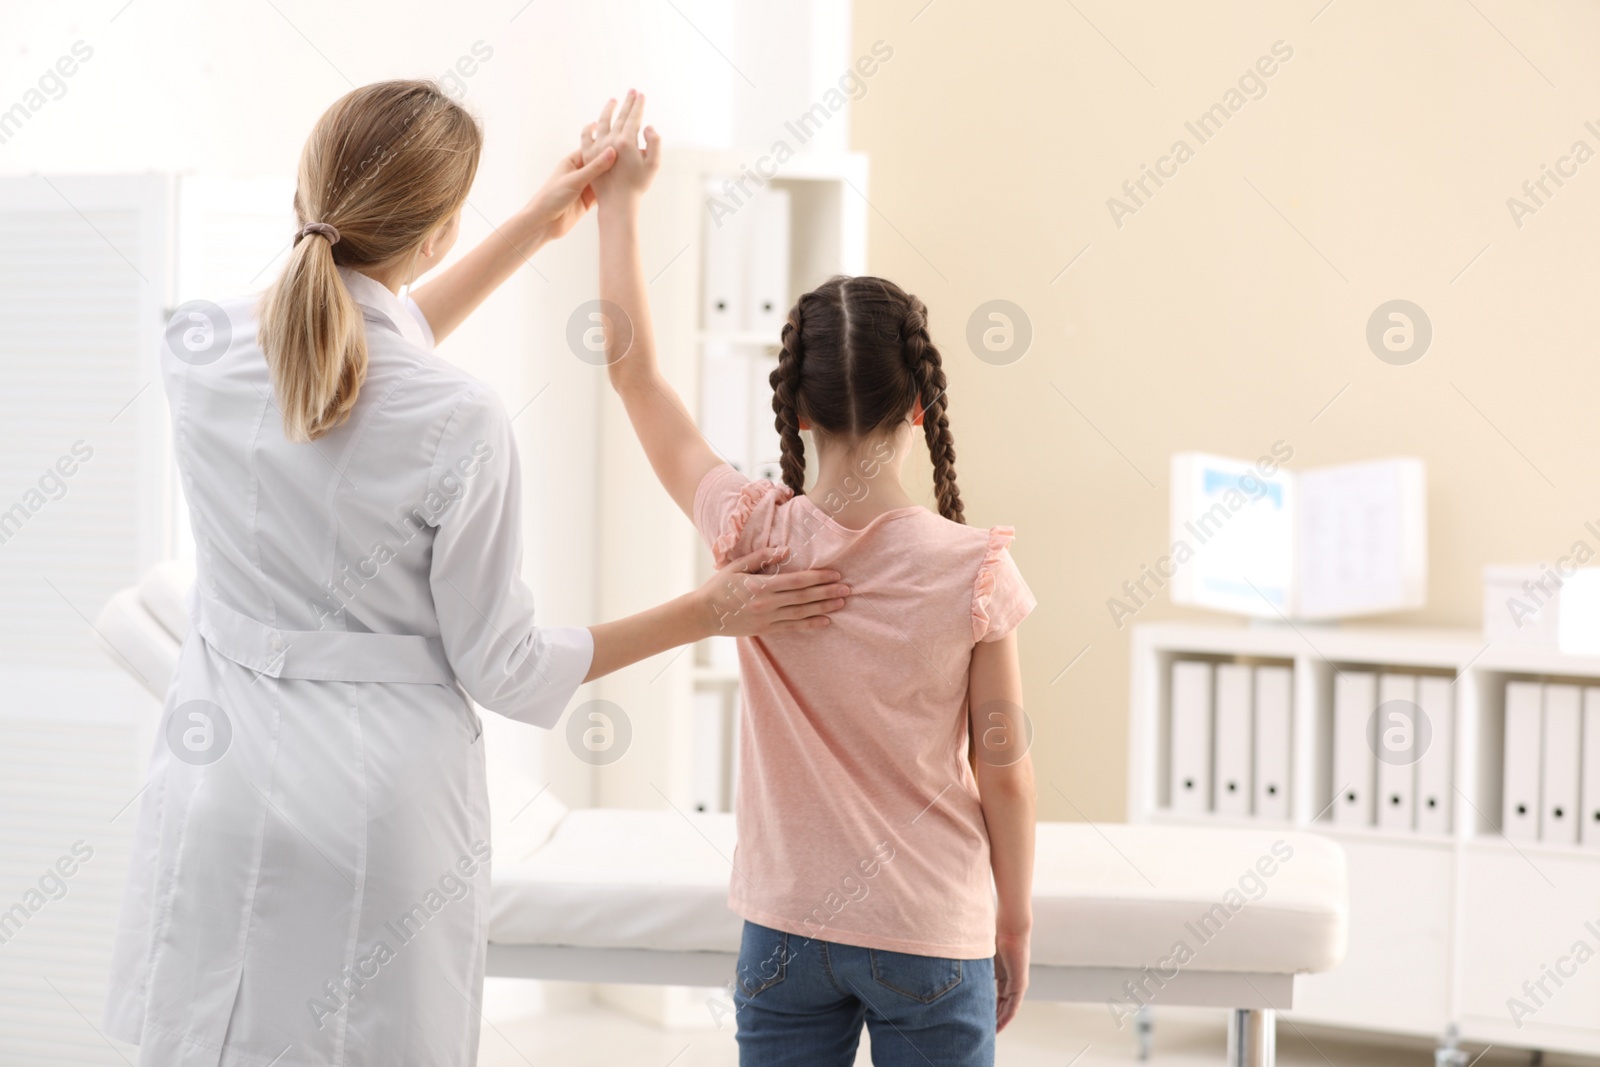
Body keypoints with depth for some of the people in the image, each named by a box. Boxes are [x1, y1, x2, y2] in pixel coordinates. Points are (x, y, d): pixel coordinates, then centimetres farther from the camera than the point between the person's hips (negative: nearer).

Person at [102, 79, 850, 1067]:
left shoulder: (203, 349, -4)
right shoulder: (462, 425, -18)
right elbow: (504, 670, -8)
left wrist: (539, 228, 25)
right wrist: (707, 613, 3)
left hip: (221, 783, 4)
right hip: (380, 800, -4)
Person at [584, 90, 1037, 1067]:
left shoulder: (757, 537, -8)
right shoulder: (974, 567, -13)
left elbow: (633, 365, 4)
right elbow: (1003, 764, -6)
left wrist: (623, 199, 12)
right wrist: (1015, 924, 7)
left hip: (787, 932, 2)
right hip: (933, 940, -2)